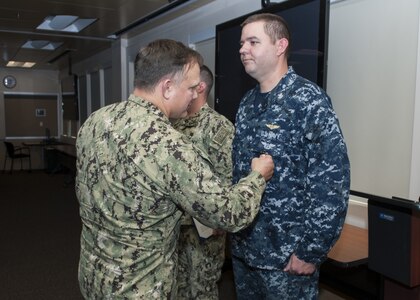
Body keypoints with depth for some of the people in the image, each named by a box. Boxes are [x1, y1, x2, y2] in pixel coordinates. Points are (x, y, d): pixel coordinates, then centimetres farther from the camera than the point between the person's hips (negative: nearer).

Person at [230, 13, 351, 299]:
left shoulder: (309, 100, -14)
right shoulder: (248, 103, 7)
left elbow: (333, 178, -18)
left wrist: (312, 250, -17)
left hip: (287, 253, -6)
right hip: (243, 246, 7)